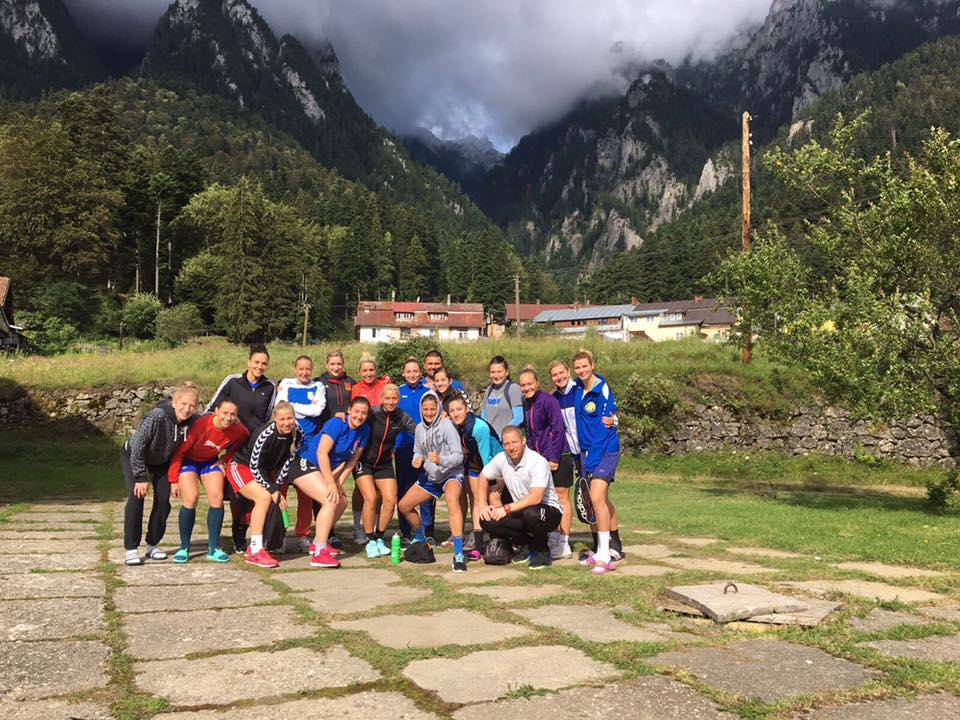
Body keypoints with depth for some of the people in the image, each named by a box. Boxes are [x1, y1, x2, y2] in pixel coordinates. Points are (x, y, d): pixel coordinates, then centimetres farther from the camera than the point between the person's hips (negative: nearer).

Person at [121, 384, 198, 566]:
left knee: (163, 499, -2)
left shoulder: (192, 420, -24)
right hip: (133, 455, -5)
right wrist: (140, 477, -28)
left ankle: (152, 545, 14)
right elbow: (137, 446, -31)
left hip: (161, 460, 5)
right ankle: (130, 549, -9)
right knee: (137, 495, -17)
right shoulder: (157, 416, -38)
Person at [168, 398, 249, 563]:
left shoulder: (239, 430, -19)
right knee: (191, 498, -21)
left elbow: (242, 439, 8)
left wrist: (224, 459, -2)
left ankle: (213, 549, -4)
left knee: (217, 497, -14)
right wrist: (173, 480, -19)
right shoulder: (201, 425, -32)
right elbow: (179, 451, -21)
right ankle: (184, 548, -6)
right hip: (189, 460, -4)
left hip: (211, 461, 4)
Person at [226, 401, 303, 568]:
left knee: (279, 500, -5)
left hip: (266, 469, 7)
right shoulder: (265, 435, -32)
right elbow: (255, 466, -25)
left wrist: (277, 485, -11)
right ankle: (255, 551, -23)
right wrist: (272, 490, -22)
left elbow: (288, 460, -5)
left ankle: (254, 546, 9)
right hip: (241, 466, -7)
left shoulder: (298, 434, -15)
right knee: (264, 497, -26)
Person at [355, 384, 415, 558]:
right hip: (364, 462, -4)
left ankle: (379, 538, 13)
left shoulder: (402, 418, -7)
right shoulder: (371, 413, -16)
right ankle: (370, 541, -2)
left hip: (384, 464, 4)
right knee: (370, 498, -18)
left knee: (390, 500, -7)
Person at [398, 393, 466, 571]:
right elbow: (418, 452, 17)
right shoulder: (420, 429, 4)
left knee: (452, 500, -38)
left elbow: (459, 455, -19)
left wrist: (441, 460, -36)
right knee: (404, 505, 10)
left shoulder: (446, 426, -16)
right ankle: (420, 539, 38)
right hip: (431, 477, 8)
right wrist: (417, 460, -7)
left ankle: (459, 555, -43)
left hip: (452, 474, -7)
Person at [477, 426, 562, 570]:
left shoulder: (538, 462, -23)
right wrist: (483, 505, 4)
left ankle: (543, 552, -9)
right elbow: (483, 477, 15)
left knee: (531, 513, -40)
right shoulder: (502, 459, -4)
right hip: (521, 511, 6)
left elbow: (536, 498, -32)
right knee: (487, 521, -15)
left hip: (549, 510, -6)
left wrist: (507, 508, -28)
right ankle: (525, 545, 5)